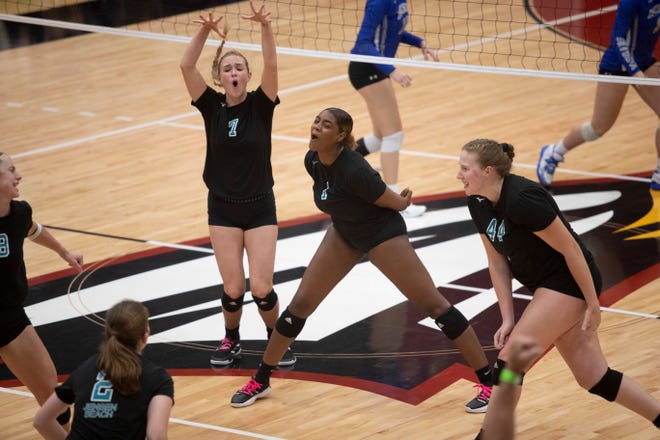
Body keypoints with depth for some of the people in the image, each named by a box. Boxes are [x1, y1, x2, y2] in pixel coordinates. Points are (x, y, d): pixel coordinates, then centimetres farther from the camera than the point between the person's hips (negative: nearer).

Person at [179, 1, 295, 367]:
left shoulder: (260, 104, -7)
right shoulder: (212, 106, -4)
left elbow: (271, 65, -25)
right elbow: (186, 66, -17)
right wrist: (204, 31, -31)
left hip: (260, 208, -1)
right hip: (223, 210, 1)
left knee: (261, 288, -8)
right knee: (233, 288, -3)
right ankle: (231, 339, 25)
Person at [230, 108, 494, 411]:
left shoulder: (354, 171, -34)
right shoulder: (312, 161, -12)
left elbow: (398, 203, -19)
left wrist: (401, 200, 2)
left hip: (383, 235, -7)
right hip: (344, 234, 7)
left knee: (434, 306, -5)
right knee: (300, 304, 4)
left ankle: (489, 382, 1)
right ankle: (261, 381, 18)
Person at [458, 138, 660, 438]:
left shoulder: (521, 200, -27)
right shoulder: (478, 204, -1)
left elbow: (571, 249, -21)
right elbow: (498, 264, 6)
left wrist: (593, 305, -16)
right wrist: (508, 319, 0)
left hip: (570, 282, -9)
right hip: (547, 286, 9)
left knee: (510, 361, -11)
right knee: (594, 377, 11)